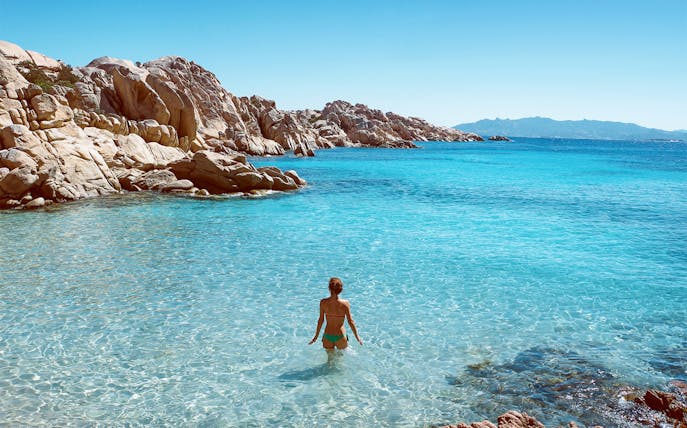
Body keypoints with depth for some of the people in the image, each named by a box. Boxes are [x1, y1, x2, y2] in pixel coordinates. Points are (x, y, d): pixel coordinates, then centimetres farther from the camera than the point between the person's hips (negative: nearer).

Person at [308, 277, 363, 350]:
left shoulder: (323, 302, -9)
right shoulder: (345, 303, -13)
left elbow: (321, 320, -3)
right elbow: (350, 321, -8)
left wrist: (316, 336, 8)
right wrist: (357, 337, 3)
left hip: (327, 336, 1)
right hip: (340, 336, -1)